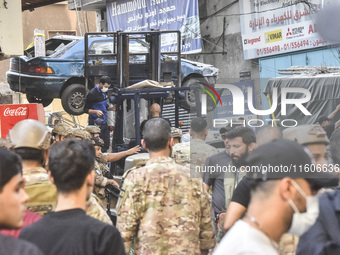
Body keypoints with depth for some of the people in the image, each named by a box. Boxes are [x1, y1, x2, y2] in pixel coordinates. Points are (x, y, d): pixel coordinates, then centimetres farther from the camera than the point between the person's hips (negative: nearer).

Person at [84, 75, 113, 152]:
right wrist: (96, 111, -29)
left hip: (104, 123, 8)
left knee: (106, 145, 8)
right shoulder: (92, 94, -13)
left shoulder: (104, 92, 12)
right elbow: (86, 109, -12)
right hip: (96, 124, -8)